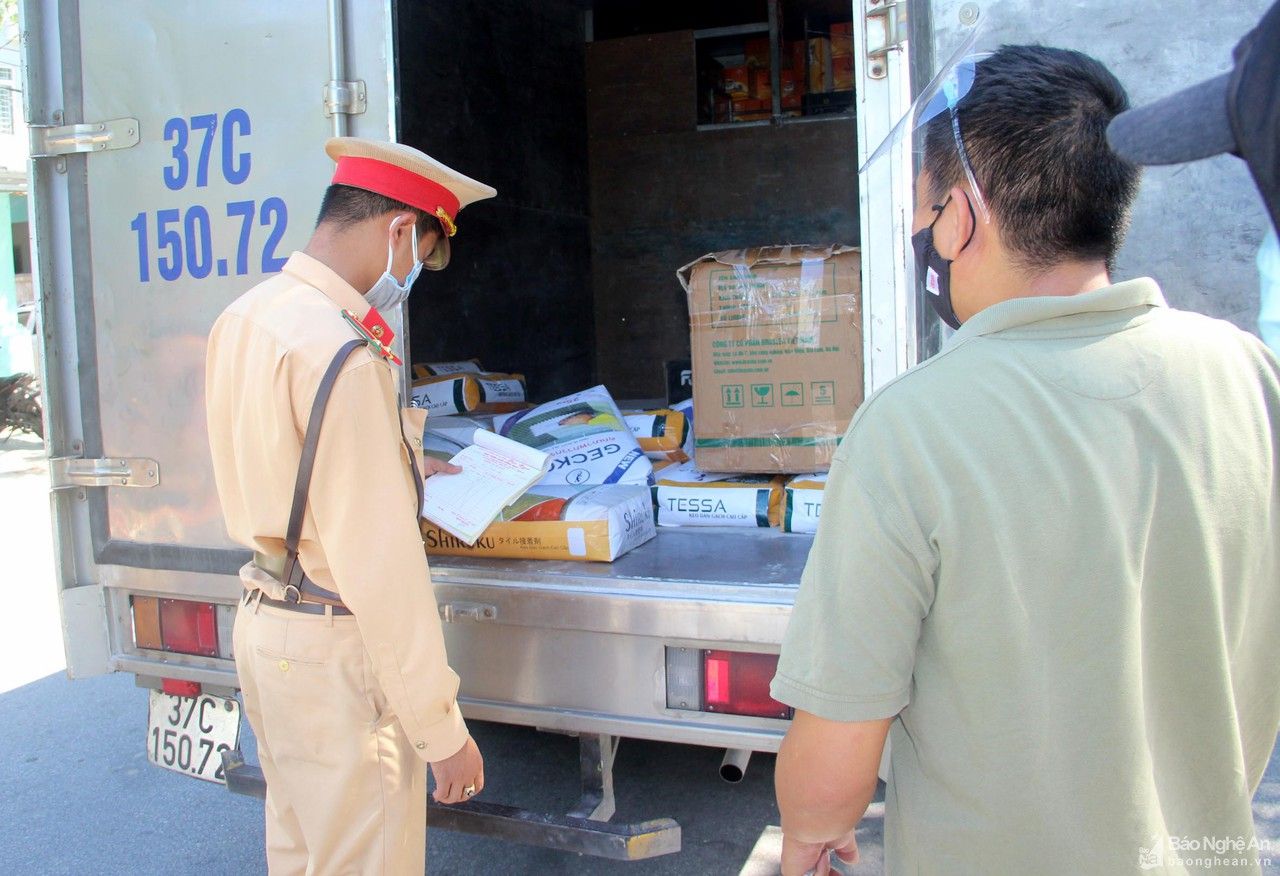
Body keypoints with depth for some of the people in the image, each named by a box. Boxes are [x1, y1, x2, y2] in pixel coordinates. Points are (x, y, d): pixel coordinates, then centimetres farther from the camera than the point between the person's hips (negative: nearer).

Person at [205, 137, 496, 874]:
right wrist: (442, 728, -19)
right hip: (334, 649, -9)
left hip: (266, 620, 9)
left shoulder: (245, 316, 5)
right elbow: (378, 562, -26)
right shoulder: (343, 351, -24)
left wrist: (398, 472, 26)